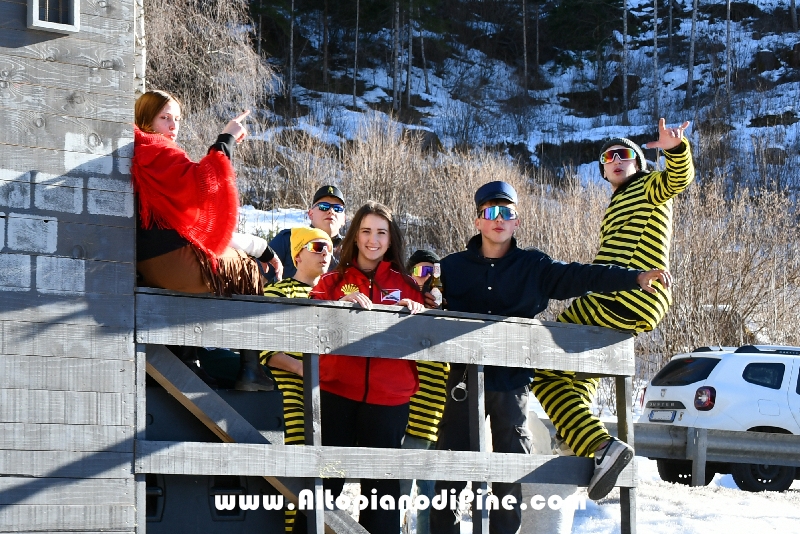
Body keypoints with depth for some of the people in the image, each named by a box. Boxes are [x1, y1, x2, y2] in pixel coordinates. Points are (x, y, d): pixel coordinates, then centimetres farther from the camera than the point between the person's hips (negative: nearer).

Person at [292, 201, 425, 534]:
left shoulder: (405, 285, 14)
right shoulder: (333, 281, 12)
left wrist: (417, 312, -13)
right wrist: (342, 304, -21)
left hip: (388, 397, 1)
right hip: (337, 393, -1)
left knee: (381, 483, 2)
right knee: (324, 480, -5)